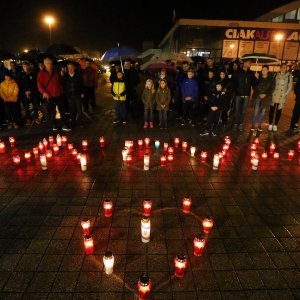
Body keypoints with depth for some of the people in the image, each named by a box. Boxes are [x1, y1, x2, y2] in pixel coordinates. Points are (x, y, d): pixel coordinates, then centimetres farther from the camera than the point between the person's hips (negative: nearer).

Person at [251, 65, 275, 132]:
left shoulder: (271, 78, 1)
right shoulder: (259, 76, -3)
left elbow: (272, 88, 1)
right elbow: (254, 86, 0)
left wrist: (265, 94, -9)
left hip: (266, 97, 1)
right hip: (257, 96, -1)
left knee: (262, 111, 6)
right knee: (256, 111, -7)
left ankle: (259, 126, 15)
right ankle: (253, 125, 5)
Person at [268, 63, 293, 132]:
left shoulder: (289, 75, 0)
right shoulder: (276, 74, 3)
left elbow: (290, 86, 1)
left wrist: (286, 94, -7)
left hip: (282, 96, -1)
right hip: (274, 95, 1)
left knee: (279, 111, 6)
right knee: (272, 110, 2)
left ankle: (275, 125, 16)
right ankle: (270, 124, 13)